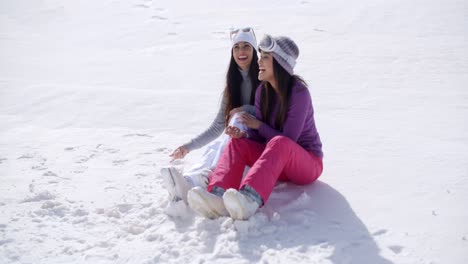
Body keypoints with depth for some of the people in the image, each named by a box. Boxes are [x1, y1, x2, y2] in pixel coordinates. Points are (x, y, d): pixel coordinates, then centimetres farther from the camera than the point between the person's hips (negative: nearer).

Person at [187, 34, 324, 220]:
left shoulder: (299, 92, -18)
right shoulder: (263, 91, 3)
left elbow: (287, 140, -20)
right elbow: (258, 137, 2)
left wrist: (258, 125, -8)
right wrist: (241, 134, -19)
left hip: (308, 163, -6)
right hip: (279, 164, 6)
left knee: (279, 143, -38)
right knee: (238, 143, -19)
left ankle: (251, 200, -64)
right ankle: (218, 197, -46)